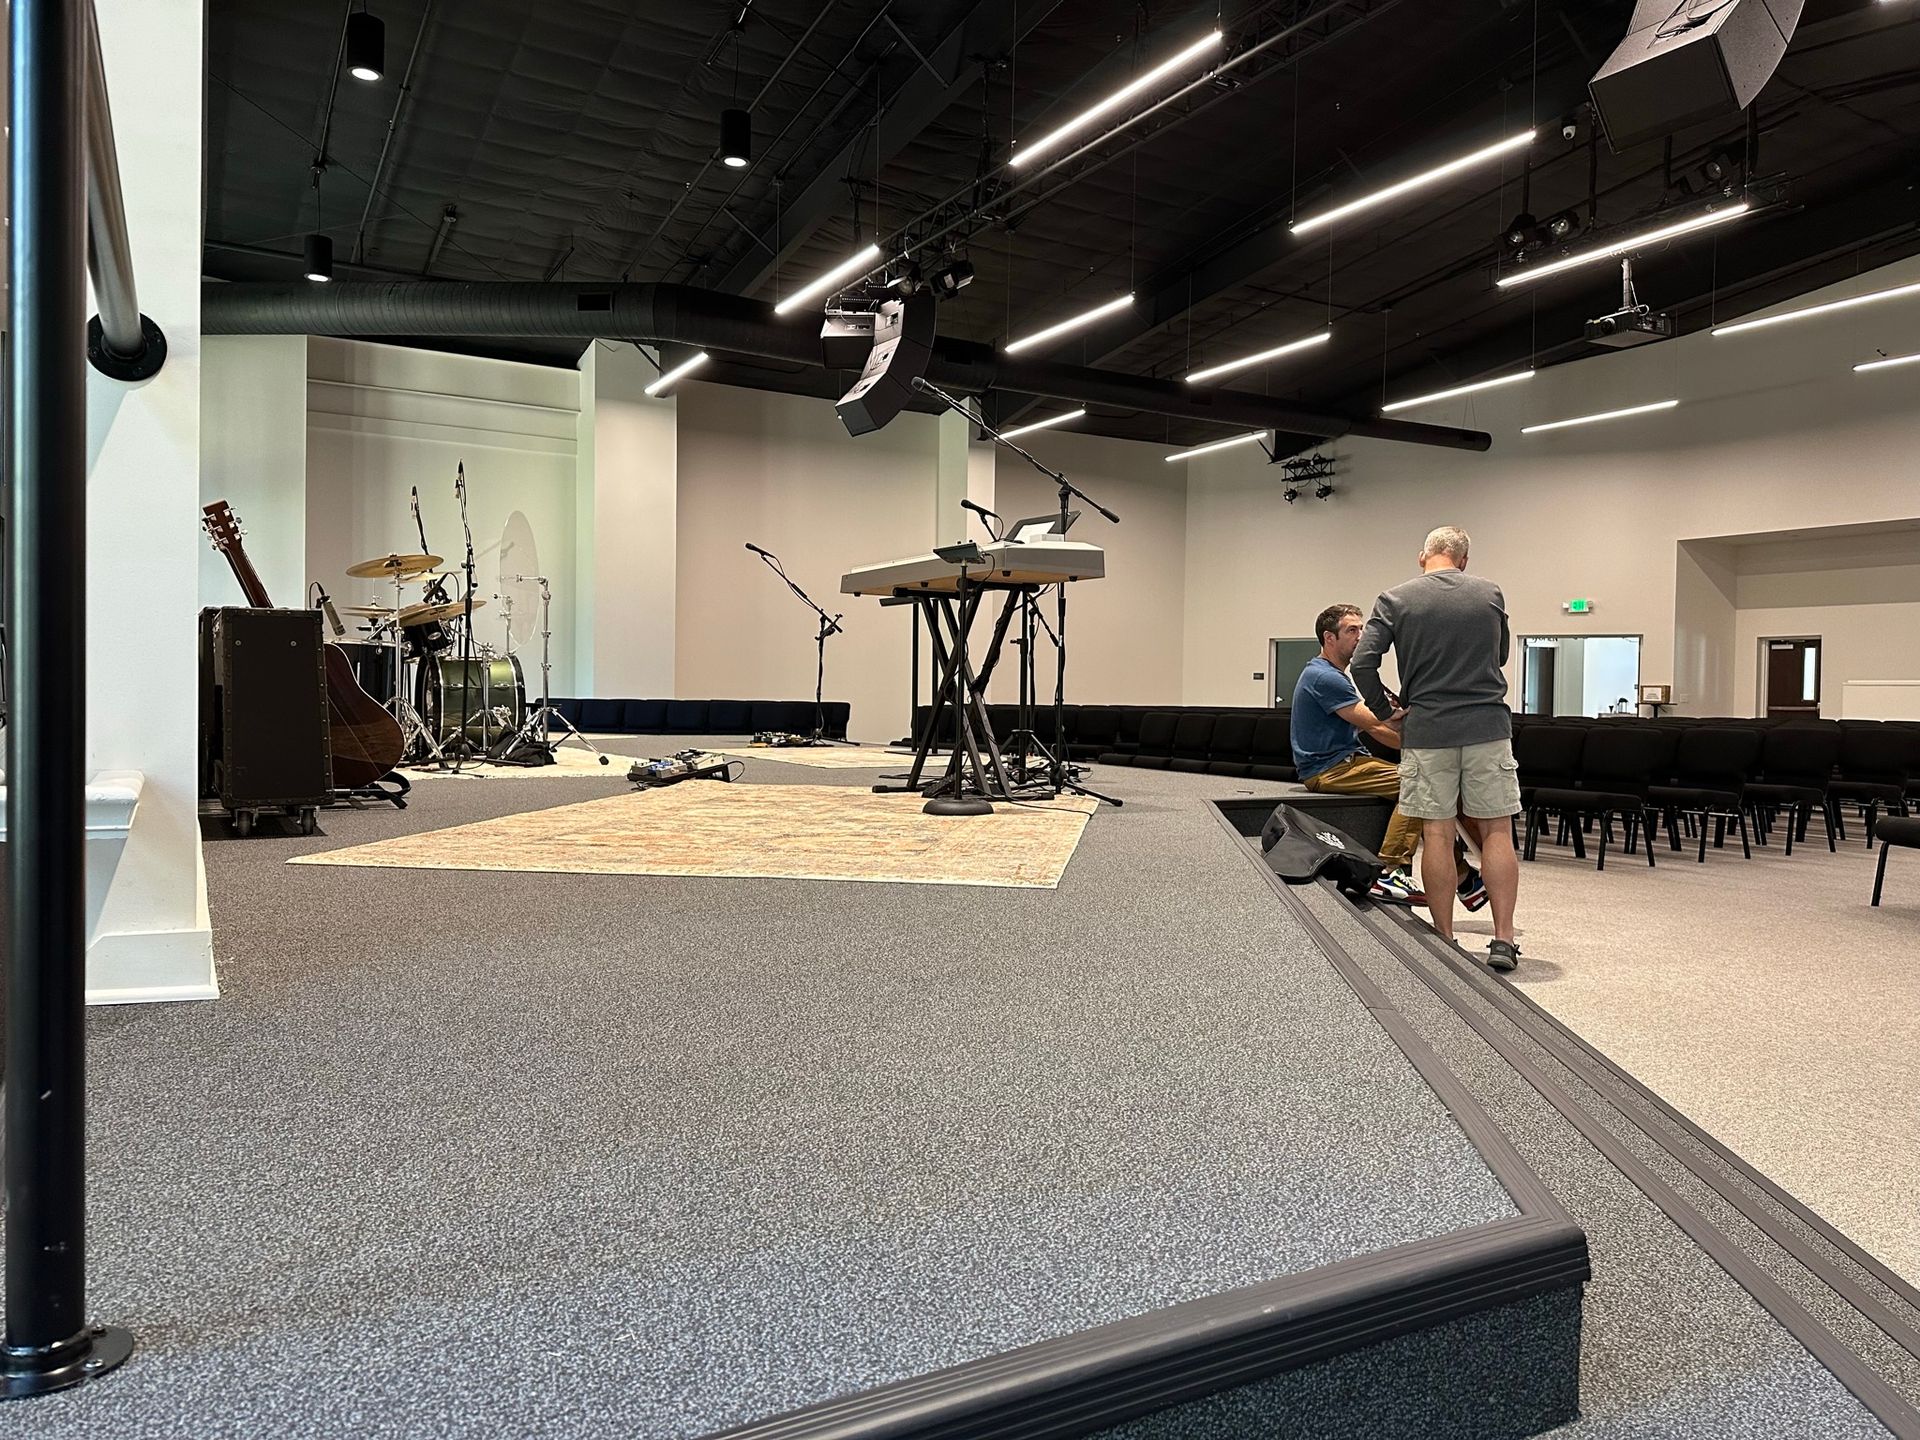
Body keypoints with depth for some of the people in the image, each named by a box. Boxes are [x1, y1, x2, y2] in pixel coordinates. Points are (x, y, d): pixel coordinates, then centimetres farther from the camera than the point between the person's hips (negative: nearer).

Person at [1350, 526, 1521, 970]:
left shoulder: (1395, 600, -1)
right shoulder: (1491, 595, 6)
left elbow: (1362, 663, -9)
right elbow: (1499, 657, 19)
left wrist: (1383, 707, 6)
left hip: (1427, 730, -1)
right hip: (1488, 725, 1)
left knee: (1437, 835, 3)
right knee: (1496, 832, 6)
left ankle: (1445, 942, 9)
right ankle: (1503, 940, 5)